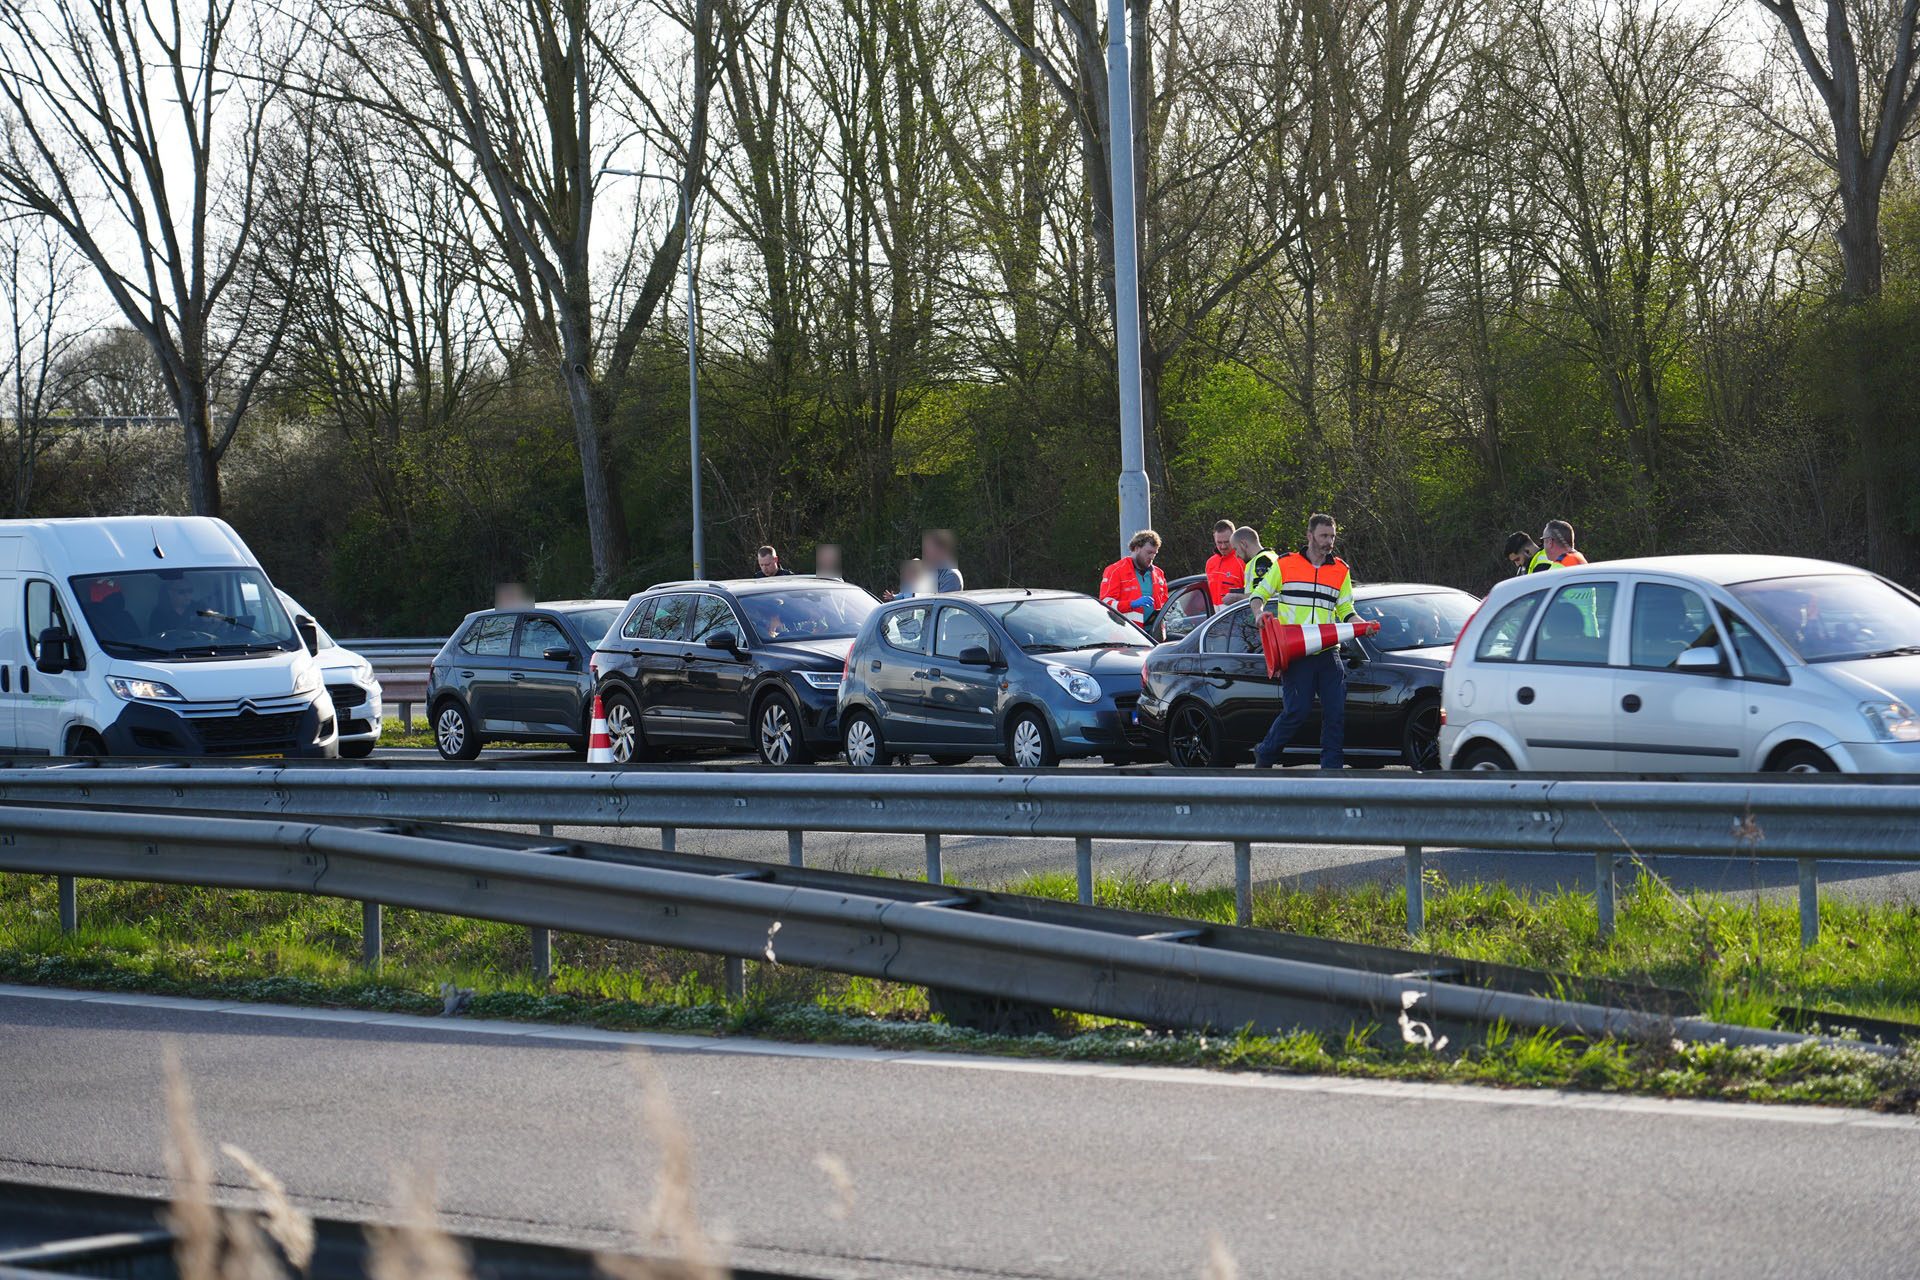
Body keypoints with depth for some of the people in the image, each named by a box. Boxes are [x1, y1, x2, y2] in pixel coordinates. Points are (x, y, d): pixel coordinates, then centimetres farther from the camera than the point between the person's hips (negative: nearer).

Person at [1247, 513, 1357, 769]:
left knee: (1335, 712, -3)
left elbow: (1346, 611, 18)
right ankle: (1264, 755, 11)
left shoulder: (1340, 570, 14)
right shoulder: (1286, 565, 6)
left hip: (1328, 653, 4)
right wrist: (1259, 613, -8)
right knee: (1296, 711, -8)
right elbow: (1260, 592, 13)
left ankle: (1332, 767, 2)